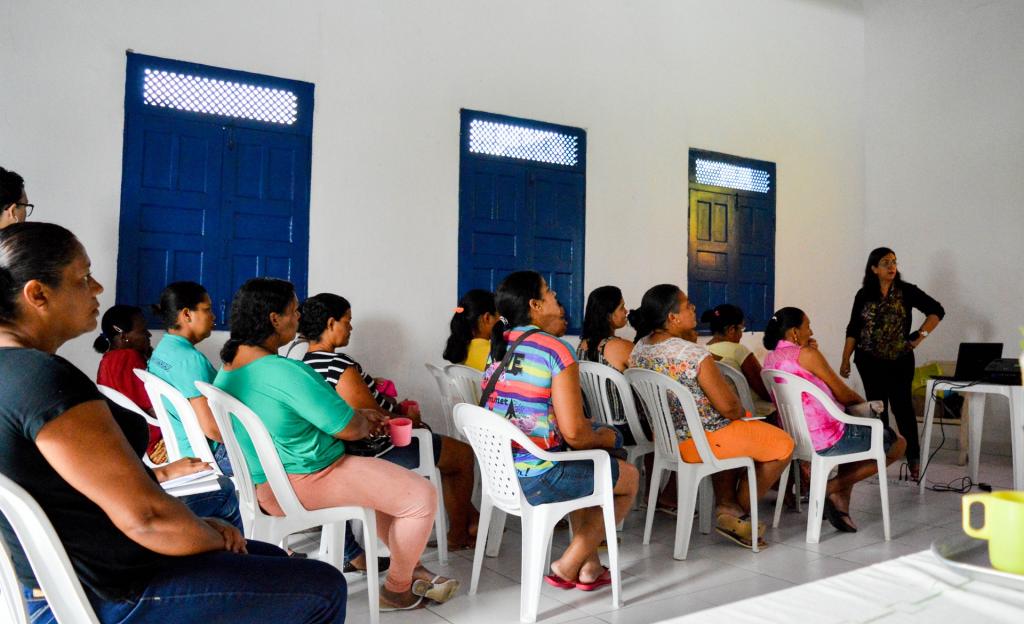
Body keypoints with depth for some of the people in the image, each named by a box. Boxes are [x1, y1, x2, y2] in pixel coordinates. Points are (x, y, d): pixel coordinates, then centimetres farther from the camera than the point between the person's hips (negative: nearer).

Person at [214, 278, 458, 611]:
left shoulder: (226, 371, 6)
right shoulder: (285, 371, -25)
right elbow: (350, 428, -19)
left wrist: (358, 415, 11)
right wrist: (365, 424, 6)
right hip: (304, 483, -11)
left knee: (382, 480, 28)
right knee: (422, 496, -6)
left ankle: (411, 567, 31)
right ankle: (397, 590, 14)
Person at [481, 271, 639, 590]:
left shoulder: (497, 346, 6)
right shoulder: (556, 350, -17)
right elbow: (574, 432, -20)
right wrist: (604, 438, 3)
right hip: (536, 480, -8)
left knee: (583, 470, 32)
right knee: (630, 477, 15)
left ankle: (589, 566, 34)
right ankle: (568, 565, 17)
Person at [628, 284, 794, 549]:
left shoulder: (639, 348, -3)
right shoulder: (694, 354, -27)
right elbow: (729, 407, -22)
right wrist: (740, 413, 2)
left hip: (664, 437, 8)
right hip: (700, 442, -8)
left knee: (731, 437, 34)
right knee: (783, 444, 10)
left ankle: (726, 505, 29)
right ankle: (738, 515, 18)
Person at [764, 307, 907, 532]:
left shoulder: (770, 359, 8)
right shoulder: (807, 354, -15)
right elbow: (843, 395, -8)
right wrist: (863, 402, 14)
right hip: (826, 440, -8)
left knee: (853, 432, 36)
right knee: (898, 444, 11)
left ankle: (841, 501, 24)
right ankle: (833, 488, 4)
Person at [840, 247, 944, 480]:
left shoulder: (907, 291, 0)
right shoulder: (864, 295, 4)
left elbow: (936, 311, 2)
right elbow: (853, 330, 6)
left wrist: (920, 336, -6)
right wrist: (845, 360, 2)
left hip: (900, 360, -2)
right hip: (870, 361, 2)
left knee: (902, 407, -5)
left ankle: (913, 459, 4)